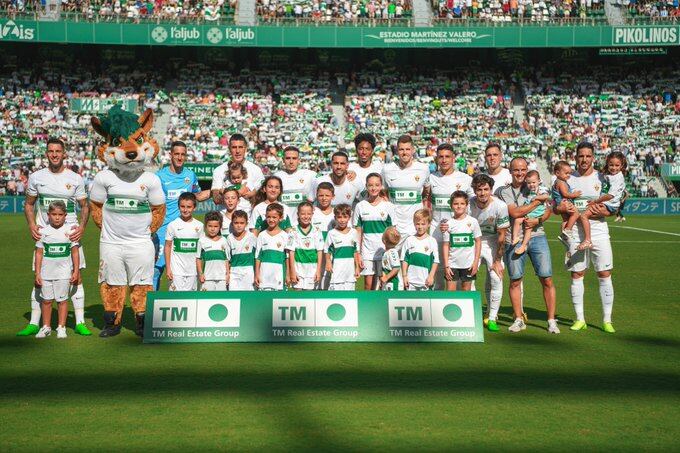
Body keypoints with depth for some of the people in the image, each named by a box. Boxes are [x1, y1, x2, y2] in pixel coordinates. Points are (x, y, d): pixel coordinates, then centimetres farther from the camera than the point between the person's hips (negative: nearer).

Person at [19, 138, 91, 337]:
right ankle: (34, 323, 12)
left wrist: (82, 226, -8)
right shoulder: (36, 177, 6)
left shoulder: (76, 179, 2)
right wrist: (31, 225, -3)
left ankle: (80, 322, 7)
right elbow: (29, 204, 14)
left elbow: (85, 206, 8)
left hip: (70, 234, -1)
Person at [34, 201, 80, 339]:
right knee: (46, 300, 9)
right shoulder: (44, 231, 1)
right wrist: (37, 273, 0)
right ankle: (46, 327, 21)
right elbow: (39, 253, 3)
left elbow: (75, 252, 2)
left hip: (64, 273, -1)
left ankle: (61, 327, 13)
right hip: (46, 273, 1)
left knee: (62, 300, 4)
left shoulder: (69, 230, -1)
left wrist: (76, 271, 0)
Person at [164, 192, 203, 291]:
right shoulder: (173, 225, -3)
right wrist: (168, 268, -3)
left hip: (192, 269, 3)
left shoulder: (199, 225, 4)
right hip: (177, 269, -3)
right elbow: (167, 247, 1)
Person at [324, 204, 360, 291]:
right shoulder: (332, 233, -2)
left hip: (350, 270, 3)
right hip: (337, 270, -3)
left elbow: (356, 252, 11)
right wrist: (328, 263, -7)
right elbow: (327, 251, 3)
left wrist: (357, 267, 10)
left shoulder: (353, 232, 6)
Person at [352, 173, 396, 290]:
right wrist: (358, 253, 0)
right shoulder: (360, 206, 2)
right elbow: (358, 232, 4)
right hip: (367, 250, 1)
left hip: (385, 250, 0)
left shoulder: (388, 206, 1)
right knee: (368, 284, 1)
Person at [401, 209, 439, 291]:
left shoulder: (432, 241, -1)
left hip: (426, 281, -1)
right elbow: (404, 260, 5)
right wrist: (404, 276, 0)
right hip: (411, 280, 1)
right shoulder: (409, 240, 3)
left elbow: (435, 261, -1)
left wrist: (431, 276, -7)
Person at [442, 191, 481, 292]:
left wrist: (476, 262, -3)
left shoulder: (472, 221, -2)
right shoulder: (449, 224, -1)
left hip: (468, 264, 0)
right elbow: (446, 245, 1)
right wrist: (446, 266, -4)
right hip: (452, 264, 0)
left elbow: (478, 242, 2)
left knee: (466, 292, 9)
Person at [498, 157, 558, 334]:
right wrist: (537, 201, -9)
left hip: (537, 236, 1)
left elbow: (548, 210, 7)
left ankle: (551, 320, 5)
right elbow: (515, 213, -10)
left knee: (547, 279, -3)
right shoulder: (504, 192, 4)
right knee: (515, 281, 3)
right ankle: (519, 319, 16)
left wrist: (538, 221, -12)